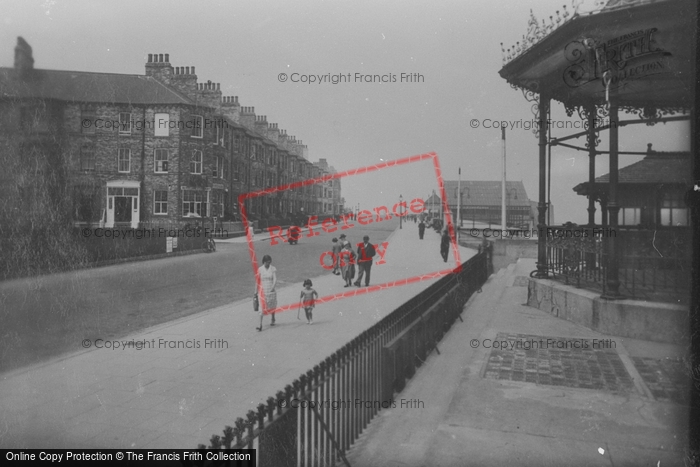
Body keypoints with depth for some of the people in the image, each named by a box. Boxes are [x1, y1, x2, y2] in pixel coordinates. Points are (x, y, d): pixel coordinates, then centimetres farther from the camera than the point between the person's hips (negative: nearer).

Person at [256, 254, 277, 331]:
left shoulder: (273, 269, -4)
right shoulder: (260, 269, -3)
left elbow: (275, 280, -10)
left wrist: (271, 289, -19)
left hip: (271, 291, 1)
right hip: (262, 291, -1)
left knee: (272, 307, 17)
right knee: (261, 308, -8)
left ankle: (273, 320, 39)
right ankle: (260, 325, -10)